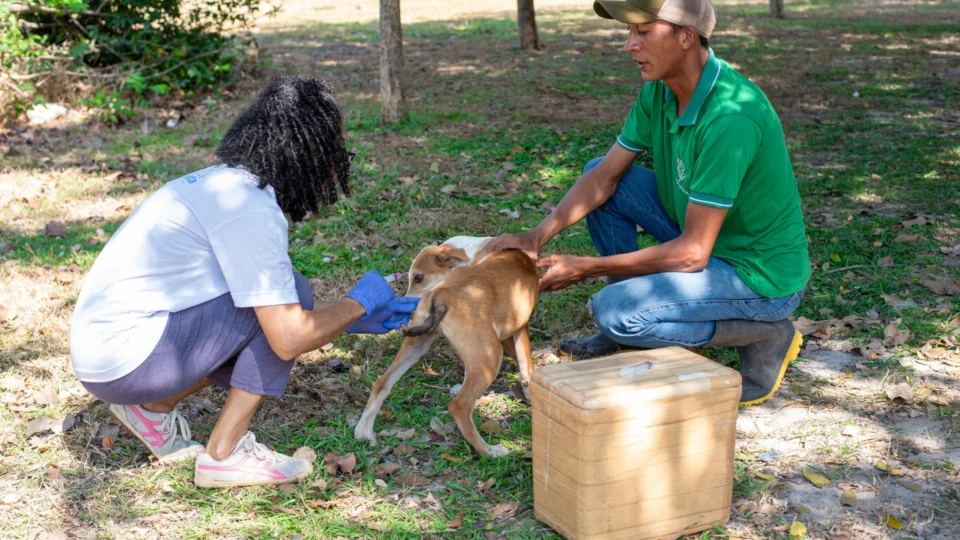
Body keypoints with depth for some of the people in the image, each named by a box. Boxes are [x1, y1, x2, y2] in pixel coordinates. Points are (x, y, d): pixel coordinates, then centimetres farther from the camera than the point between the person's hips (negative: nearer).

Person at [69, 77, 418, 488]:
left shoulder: (224, 181, 10)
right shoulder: (251, 209, -19)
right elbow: (290, 339, -20)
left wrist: (354, 321, 21)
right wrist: (357, 304, -3)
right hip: (127, 359, -10)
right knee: (289, 292, -11)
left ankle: (152, 407, 15)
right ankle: (225, 454, -6)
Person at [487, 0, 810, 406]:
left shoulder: (730, 117, -31)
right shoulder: (660, 90, -4)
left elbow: (692, 252, -28)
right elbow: (605, 174, 3)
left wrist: (586, 268, -22)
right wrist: (537, 236, -11)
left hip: (762, 275, -9)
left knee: (614, 311, -22)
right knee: (598, 173, 4)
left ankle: (764, 335, -3)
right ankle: (632, 324, 13)